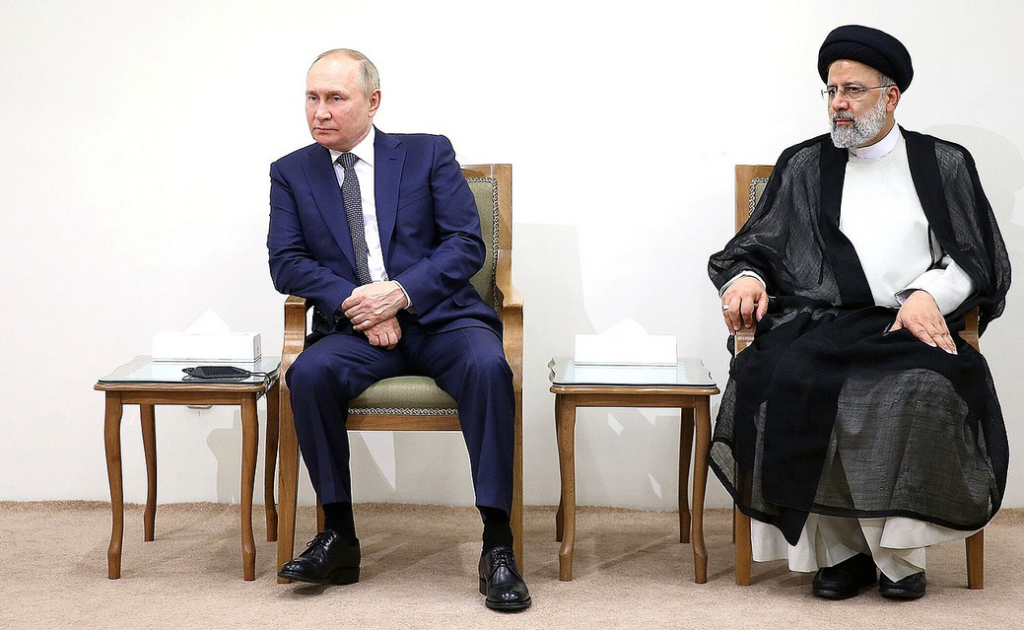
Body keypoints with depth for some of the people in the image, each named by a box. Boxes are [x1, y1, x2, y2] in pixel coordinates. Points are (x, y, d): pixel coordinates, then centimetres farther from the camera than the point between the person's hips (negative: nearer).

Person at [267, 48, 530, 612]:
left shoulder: (428, 154, 9)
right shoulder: (292, 173, 14)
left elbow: (466, 245, 1)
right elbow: (286, 263, 4)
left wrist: (400, 292, -15)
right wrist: (353, 302, -13)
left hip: (438, 317, -1)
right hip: (355, 330, 1)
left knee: (486, 365, -33)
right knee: (309, 373, -31)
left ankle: (497, 545, -28)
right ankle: (339, 538, -17)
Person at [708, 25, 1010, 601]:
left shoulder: (947, 164, 17)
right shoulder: (803, 165, 20)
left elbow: (982, 258, 12)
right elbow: (753, 246, 18)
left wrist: (930, 294, -8)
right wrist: (745, 277, -6)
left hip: (913, 328, -1)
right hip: (818, 325, 1)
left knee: (925, 392, -35)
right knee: (790, 385, -33)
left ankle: (899, 552, -19)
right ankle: (841, 549, -21)